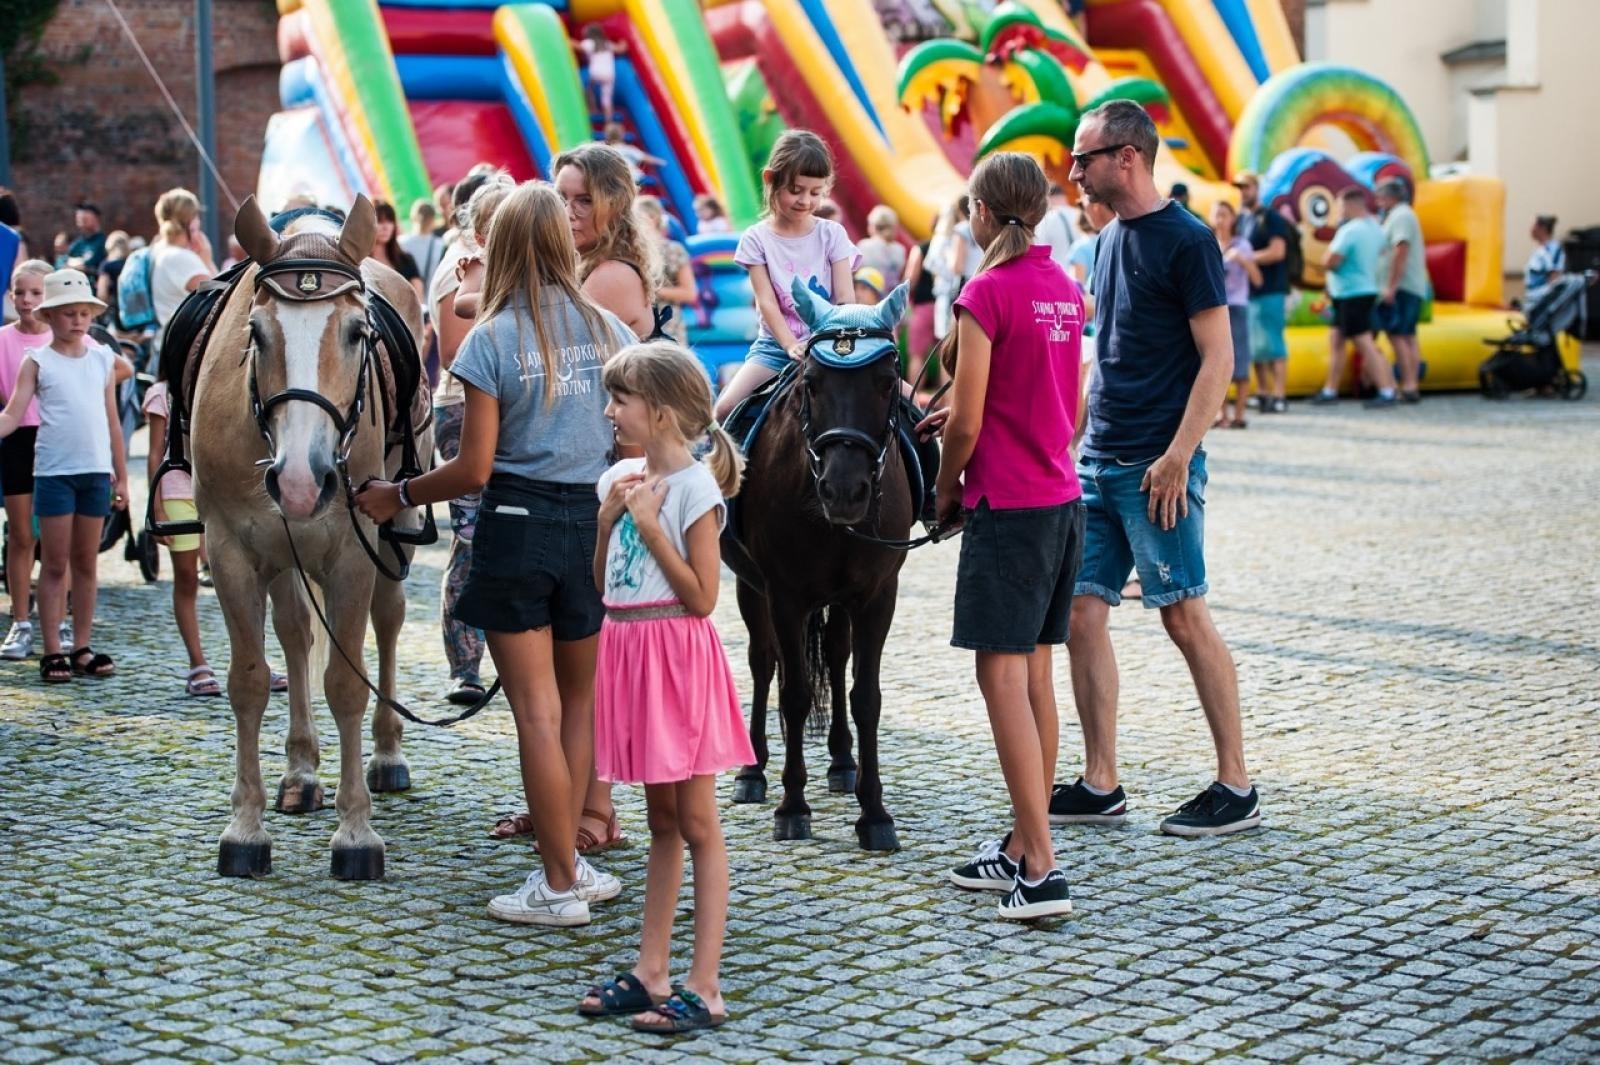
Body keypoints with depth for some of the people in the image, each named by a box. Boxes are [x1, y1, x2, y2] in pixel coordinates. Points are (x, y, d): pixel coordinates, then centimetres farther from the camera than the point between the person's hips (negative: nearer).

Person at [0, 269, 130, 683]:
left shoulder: (103, 359, 10)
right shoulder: (38, 361, 1)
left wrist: (121, 476, 13)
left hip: (97, 471, 3)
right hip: (54, 472, -3)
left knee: (86, 564, 8)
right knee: (55, 564, 1)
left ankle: (82, 648, 14)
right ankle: (53, 651, 5)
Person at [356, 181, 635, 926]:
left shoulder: (492, 339, -10)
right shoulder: (609, 330, 2)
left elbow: (474, 469, -11)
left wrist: (397, 496, 3)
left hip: (518, 525, -4)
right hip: (593, 522, 4)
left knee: (538, 710, 1)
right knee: (579, 702, 17)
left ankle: (560, 885, 7)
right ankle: (563, 860, 20)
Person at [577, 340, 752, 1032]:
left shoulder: (694, 486, -12)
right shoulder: (622, 477, 10)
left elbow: (702, 596, -17)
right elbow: (601, 580, 12)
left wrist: (648, 525, -16)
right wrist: (609, 515, -2)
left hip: (678, 655, -8)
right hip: (628, 651, 8)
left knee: (696, 824, -2)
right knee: (661, 821, 15)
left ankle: (705, 988, 1)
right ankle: (651, 972, 20)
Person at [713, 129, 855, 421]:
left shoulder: (832, 235, 5)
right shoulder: (757, 239, 1)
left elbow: (845, 298, -1)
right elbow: (766, 302, -7)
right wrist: (791, 345, -22)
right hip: (777, 344, -1)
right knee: (725, 409, -24)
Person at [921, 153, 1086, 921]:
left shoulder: (986, 293, -15)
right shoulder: (1064, 288, 9)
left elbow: (965, 424, -15)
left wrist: (945, 488, 3)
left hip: (1007, 509, -8)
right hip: (1064, 497, 8)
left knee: (1002, 675, -6)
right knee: (1034, 673, 13)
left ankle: (1041, 871, -10)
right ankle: (1023, 847, 20)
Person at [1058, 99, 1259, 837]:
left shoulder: (1186, 241, -10)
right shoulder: (1110, 240, 14)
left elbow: (1217, 360, -14)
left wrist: (1177, 456, -19)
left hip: (1156, 467, -8)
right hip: (1097, 461, 8)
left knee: (1184, 616, -4)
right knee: (1082, 613, 5)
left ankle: (1236, 788, 6)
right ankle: (1100, 785, 13)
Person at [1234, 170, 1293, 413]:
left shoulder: (1271, 218, -4)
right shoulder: (1240, 219, 16)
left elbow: (1277, 251, -13)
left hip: (1270, 290, -7)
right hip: (1246, 290, 7)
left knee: (1271, 343, -8)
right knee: (1253, 345, 7)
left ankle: (1279, 396, -7)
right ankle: (1262, 393, 14)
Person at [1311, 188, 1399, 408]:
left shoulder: (1349, 231, -20)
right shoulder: (1374, 228, 9)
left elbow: (1330, 262, -22)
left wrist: (1331, 248, -1)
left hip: (1352, 296, -10)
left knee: (1365, 345, -10)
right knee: (1335, 340, 15)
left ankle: (1387, 392, -12)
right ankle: (1330, 391, 21)